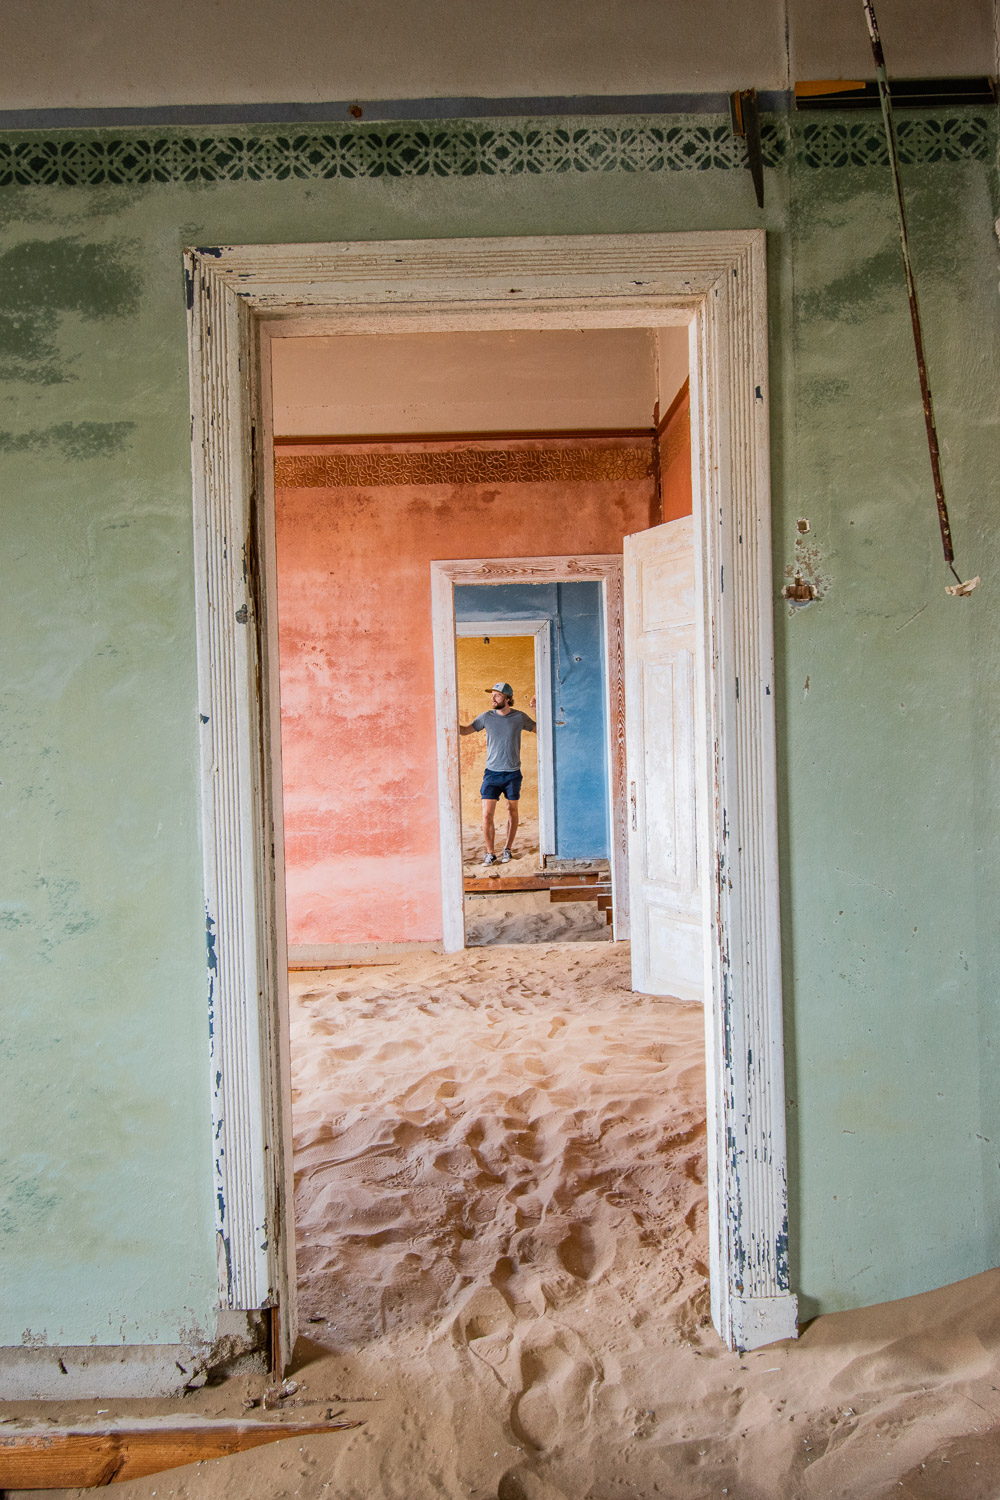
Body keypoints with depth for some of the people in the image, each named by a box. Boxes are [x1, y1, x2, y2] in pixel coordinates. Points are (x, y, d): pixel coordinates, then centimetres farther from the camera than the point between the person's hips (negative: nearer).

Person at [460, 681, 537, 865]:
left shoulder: (519, 717, -2)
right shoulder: (487, 717, -1)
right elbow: (465, 730, 9)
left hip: (512, 773, 0)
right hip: (492, 773, 0)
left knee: (512, 812, 10)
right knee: (487, 815, -7)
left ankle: (507, 850, 24)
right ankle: (490, 854, 5)